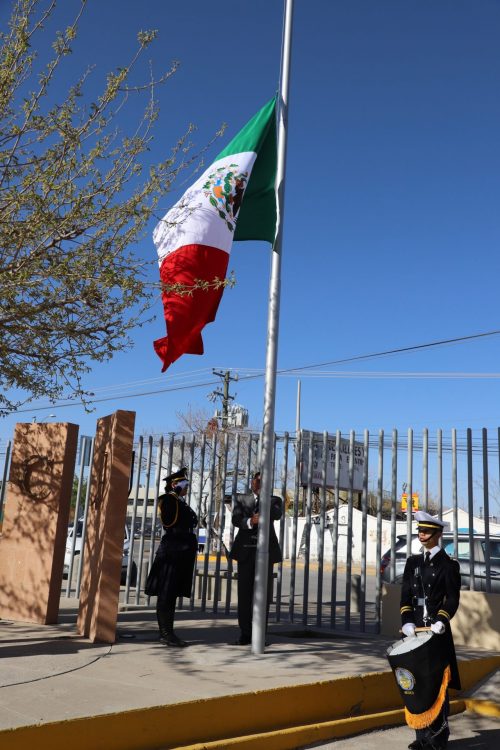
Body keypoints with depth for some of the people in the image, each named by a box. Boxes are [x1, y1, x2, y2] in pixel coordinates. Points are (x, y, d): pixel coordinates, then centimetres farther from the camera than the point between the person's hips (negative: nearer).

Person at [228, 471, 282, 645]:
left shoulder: (274, 500, 12)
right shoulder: (242, 500, 14)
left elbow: (277, 515, -9)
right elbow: (235, 519, -2)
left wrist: (263, 496, -15)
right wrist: (250, 522, -22)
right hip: (245, 551, 1)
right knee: (244, 593, 1)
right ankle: (245, 633, 7)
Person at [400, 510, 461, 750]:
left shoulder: (448, 564, -2)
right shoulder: (413, 562, 12)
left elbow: (452, 599, -6)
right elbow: (405, 596, 7)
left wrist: (440, 622, -21)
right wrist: (407, 621, -8)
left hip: (437, 630, -5)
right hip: (415, 630, 5)